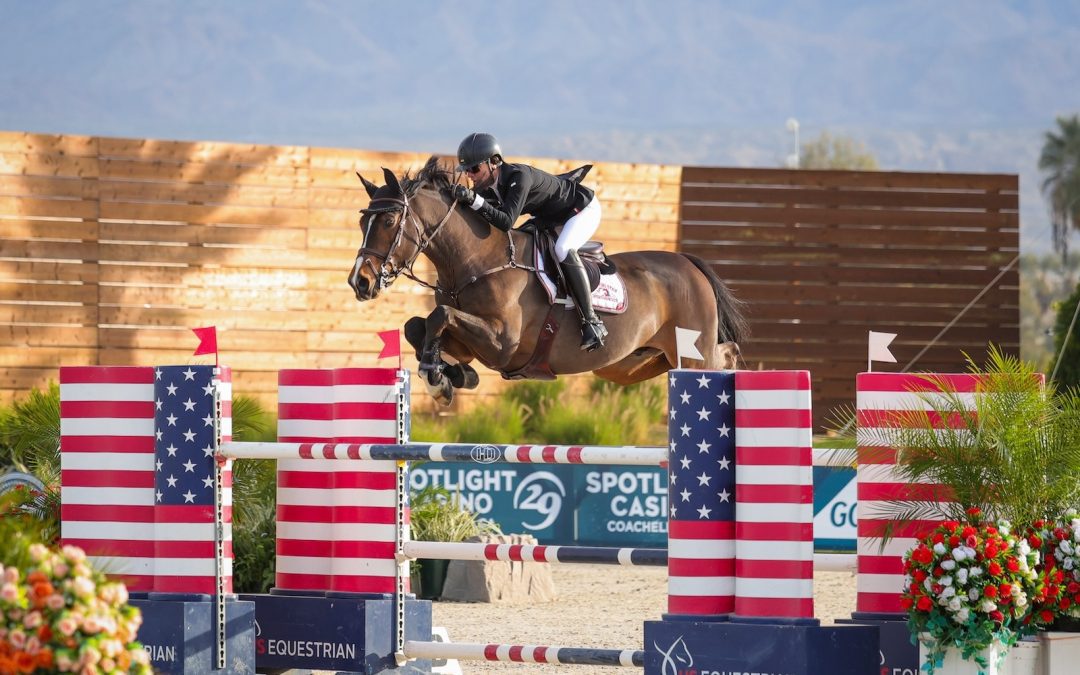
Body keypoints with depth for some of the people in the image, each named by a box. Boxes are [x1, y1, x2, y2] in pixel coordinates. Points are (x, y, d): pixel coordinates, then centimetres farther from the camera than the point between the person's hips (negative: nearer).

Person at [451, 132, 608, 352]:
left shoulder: (519, 176, -35)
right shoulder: (484, 185, -10)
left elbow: (506, 222, -44)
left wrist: (475, 201, -52)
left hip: (584, 209, -10)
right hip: (550, 217, 10)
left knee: (563, 249, -33)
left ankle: (592, 321, -32)